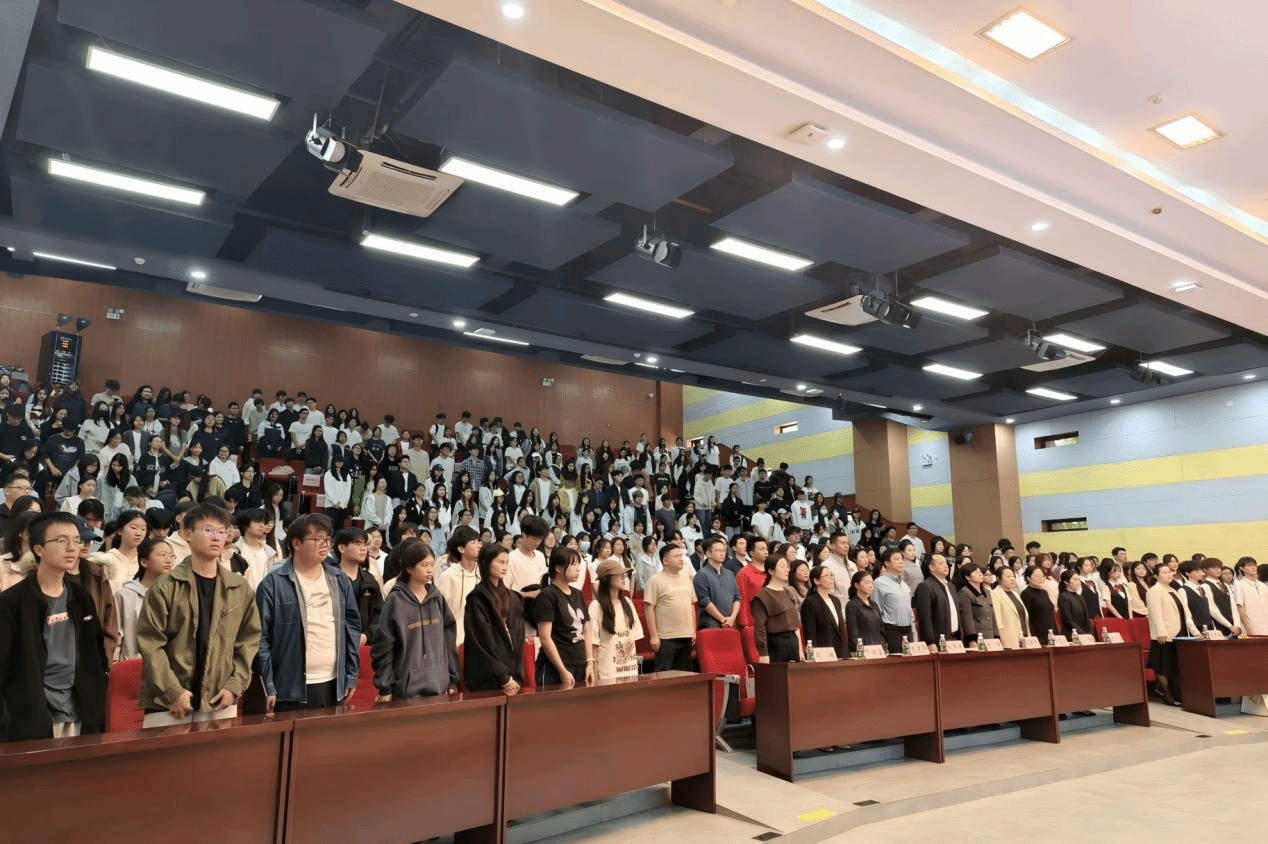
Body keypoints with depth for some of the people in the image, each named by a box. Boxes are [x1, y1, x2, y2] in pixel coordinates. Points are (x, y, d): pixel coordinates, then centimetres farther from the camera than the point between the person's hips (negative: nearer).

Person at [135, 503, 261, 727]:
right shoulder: (167, 586, -4)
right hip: (166, 704, -2)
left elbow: (249, 640, 7)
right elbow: (149, 642, -7)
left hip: (220, 702, 3)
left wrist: (235, 685, -2)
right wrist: (173, 691, -11)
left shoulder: (240, 588, 4)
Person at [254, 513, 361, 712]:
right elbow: (261, 637, -7)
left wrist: (351, 676, 8)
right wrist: (268, 687, -10)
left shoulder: (339, 582, 9)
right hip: (292, 689, -4)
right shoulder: (273, 584, -6)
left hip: (334, 687, 5)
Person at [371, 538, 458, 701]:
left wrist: (452, 680, 9)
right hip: (407, 689, -4)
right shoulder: (395, 601, -7)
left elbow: (449, 640, 10)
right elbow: (383, 647, -5)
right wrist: (384, 688, -5)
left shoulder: (437, 598, 5)